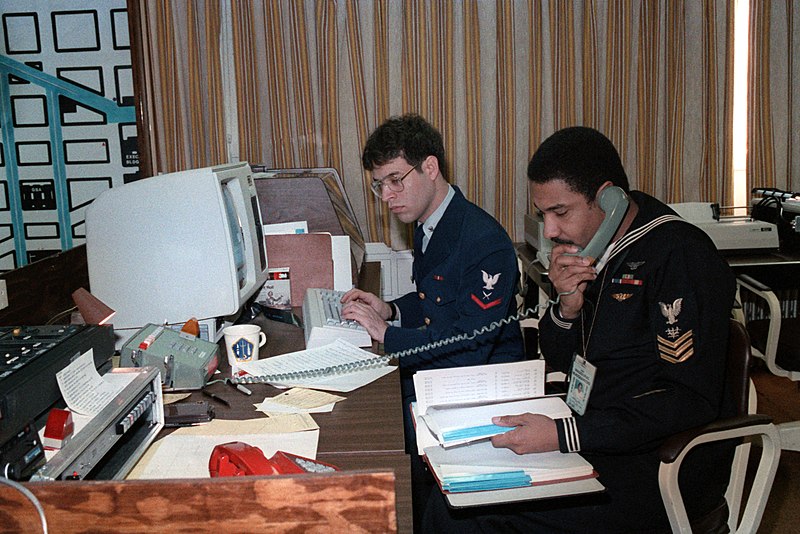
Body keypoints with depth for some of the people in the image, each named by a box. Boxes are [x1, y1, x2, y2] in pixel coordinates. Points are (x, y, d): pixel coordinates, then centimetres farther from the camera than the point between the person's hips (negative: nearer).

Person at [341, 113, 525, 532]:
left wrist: (388, 334, -21)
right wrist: (389, 310, 3)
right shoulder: (427, 226, 8)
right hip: (432, 373, 9)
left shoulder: (483, 241, -21)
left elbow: (471, 342, -25)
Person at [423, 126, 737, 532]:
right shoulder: (591, 245, 6)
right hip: (592, 437, 7)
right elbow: (559, 361, 14)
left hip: (661, 469, -7)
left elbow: (691, 402, -23)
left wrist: (565, 434, -27)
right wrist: (567, 307, -8)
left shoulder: (680, 255, -18)